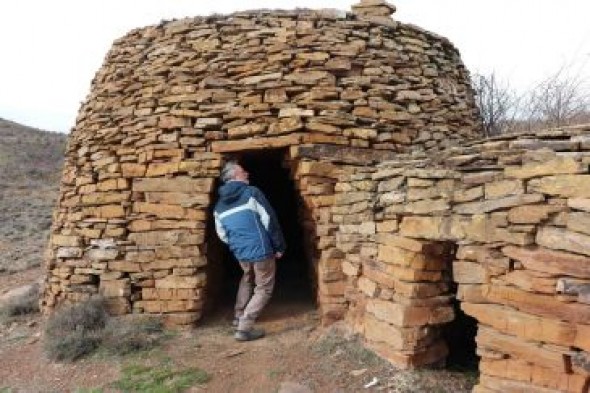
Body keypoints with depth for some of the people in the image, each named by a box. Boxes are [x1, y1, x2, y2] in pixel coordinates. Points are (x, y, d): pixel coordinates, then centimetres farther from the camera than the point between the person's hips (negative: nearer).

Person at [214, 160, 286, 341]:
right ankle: (244, 327, 2)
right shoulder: (252, 193, -10)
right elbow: (270, 220, -11)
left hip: (240, 253, 6)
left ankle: (239, 316, 38)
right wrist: (279, 246, -2)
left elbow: (222, 234, 12)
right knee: (264, 289, 8)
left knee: (247, 279, 33)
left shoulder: (219, 205, 7)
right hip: (261, 250, -6)